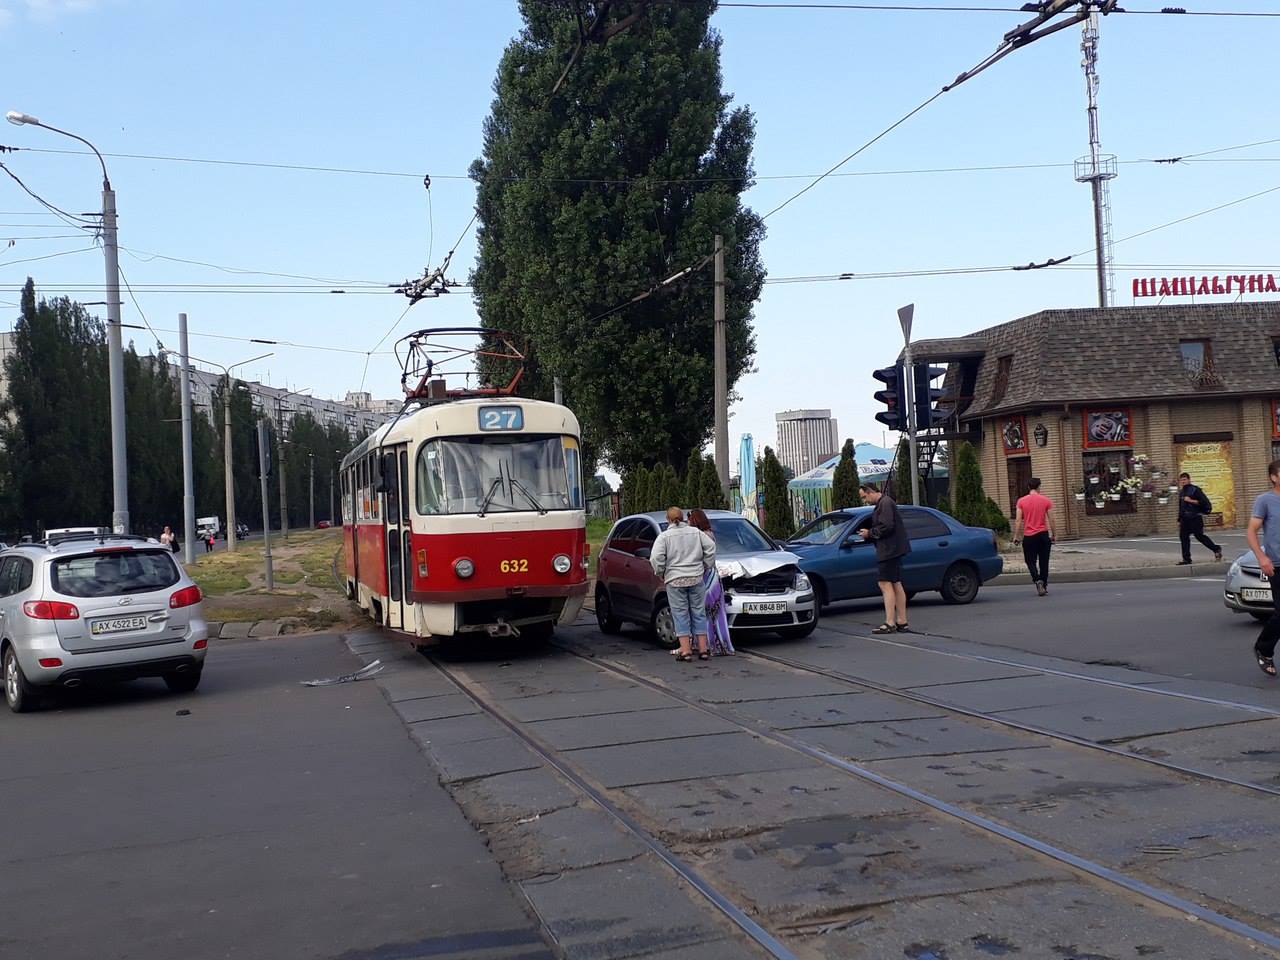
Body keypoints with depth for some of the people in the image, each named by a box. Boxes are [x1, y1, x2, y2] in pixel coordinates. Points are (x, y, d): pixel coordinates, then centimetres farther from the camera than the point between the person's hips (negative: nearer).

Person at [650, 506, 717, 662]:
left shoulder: (664, 536, -3)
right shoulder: (696, 532, 6)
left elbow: (656, 558, -13)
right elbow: (710, 547, 3)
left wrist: (661, 573, 2)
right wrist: (707, 566, 13)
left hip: (675, 580, -3)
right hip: (697, 578, 3)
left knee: (681, 615, 3)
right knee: (699, 613, 10)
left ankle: (686, 651, -1)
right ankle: (703, 649, 12)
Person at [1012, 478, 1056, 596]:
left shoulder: (1021, 501, -2)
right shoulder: (1046, 500, -1)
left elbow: (1018, 520, -4)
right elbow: (1051, 520, 2)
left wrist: (1016, 536, 1)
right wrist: (1054, 534, 12)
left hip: (1028, 536, -1)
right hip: (1043, 534, 1)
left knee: (1031, 562, 6)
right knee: (1044, 562, 10)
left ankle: (1038, 580, -18)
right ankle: (1044, 585, 14)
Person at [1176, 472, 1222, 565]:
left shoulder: (1195, 489, -5)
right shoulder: (1181, 492, 17)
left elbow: (1204, 501, -12)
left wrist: (1191, 501, -18)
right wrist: (1179, 520, 21)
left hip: (1195, 518, -7)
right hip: (1185, 518, 7)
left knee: (1199, 536, -7)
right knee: (1183, 536, 0)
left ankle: (1216, 549, 10)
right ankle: (1186, 558, 3)